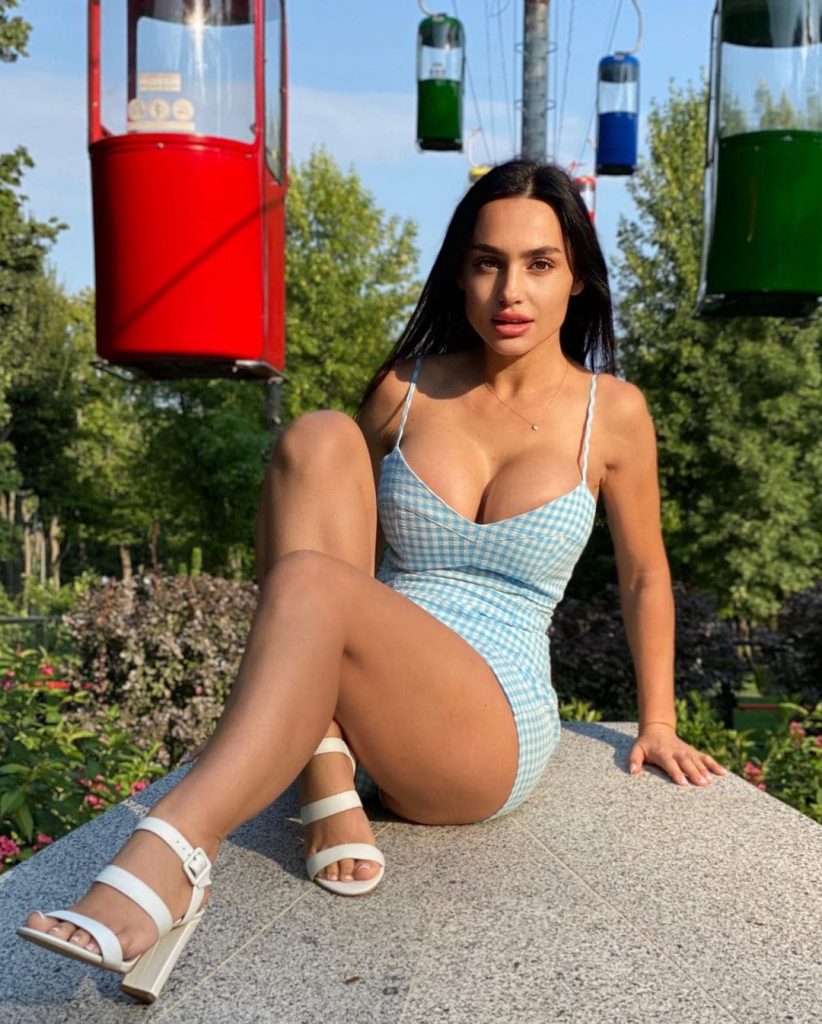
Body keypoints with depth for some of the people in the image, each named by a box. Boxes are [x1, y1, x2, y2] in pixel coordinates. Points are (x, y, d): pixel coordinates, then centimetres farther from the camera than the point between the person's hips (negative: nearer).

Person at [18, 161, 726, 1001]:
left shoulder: (611, 412, 2)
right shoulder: (405, 390, 7)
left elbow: (644, 576, 14)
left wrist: (657, 723, 19)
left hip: (494, 738, -3)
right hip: (359, 708, 3)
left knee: (310, 585, -33)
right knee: (317, 440, -22)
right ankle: (329, 798, -25)